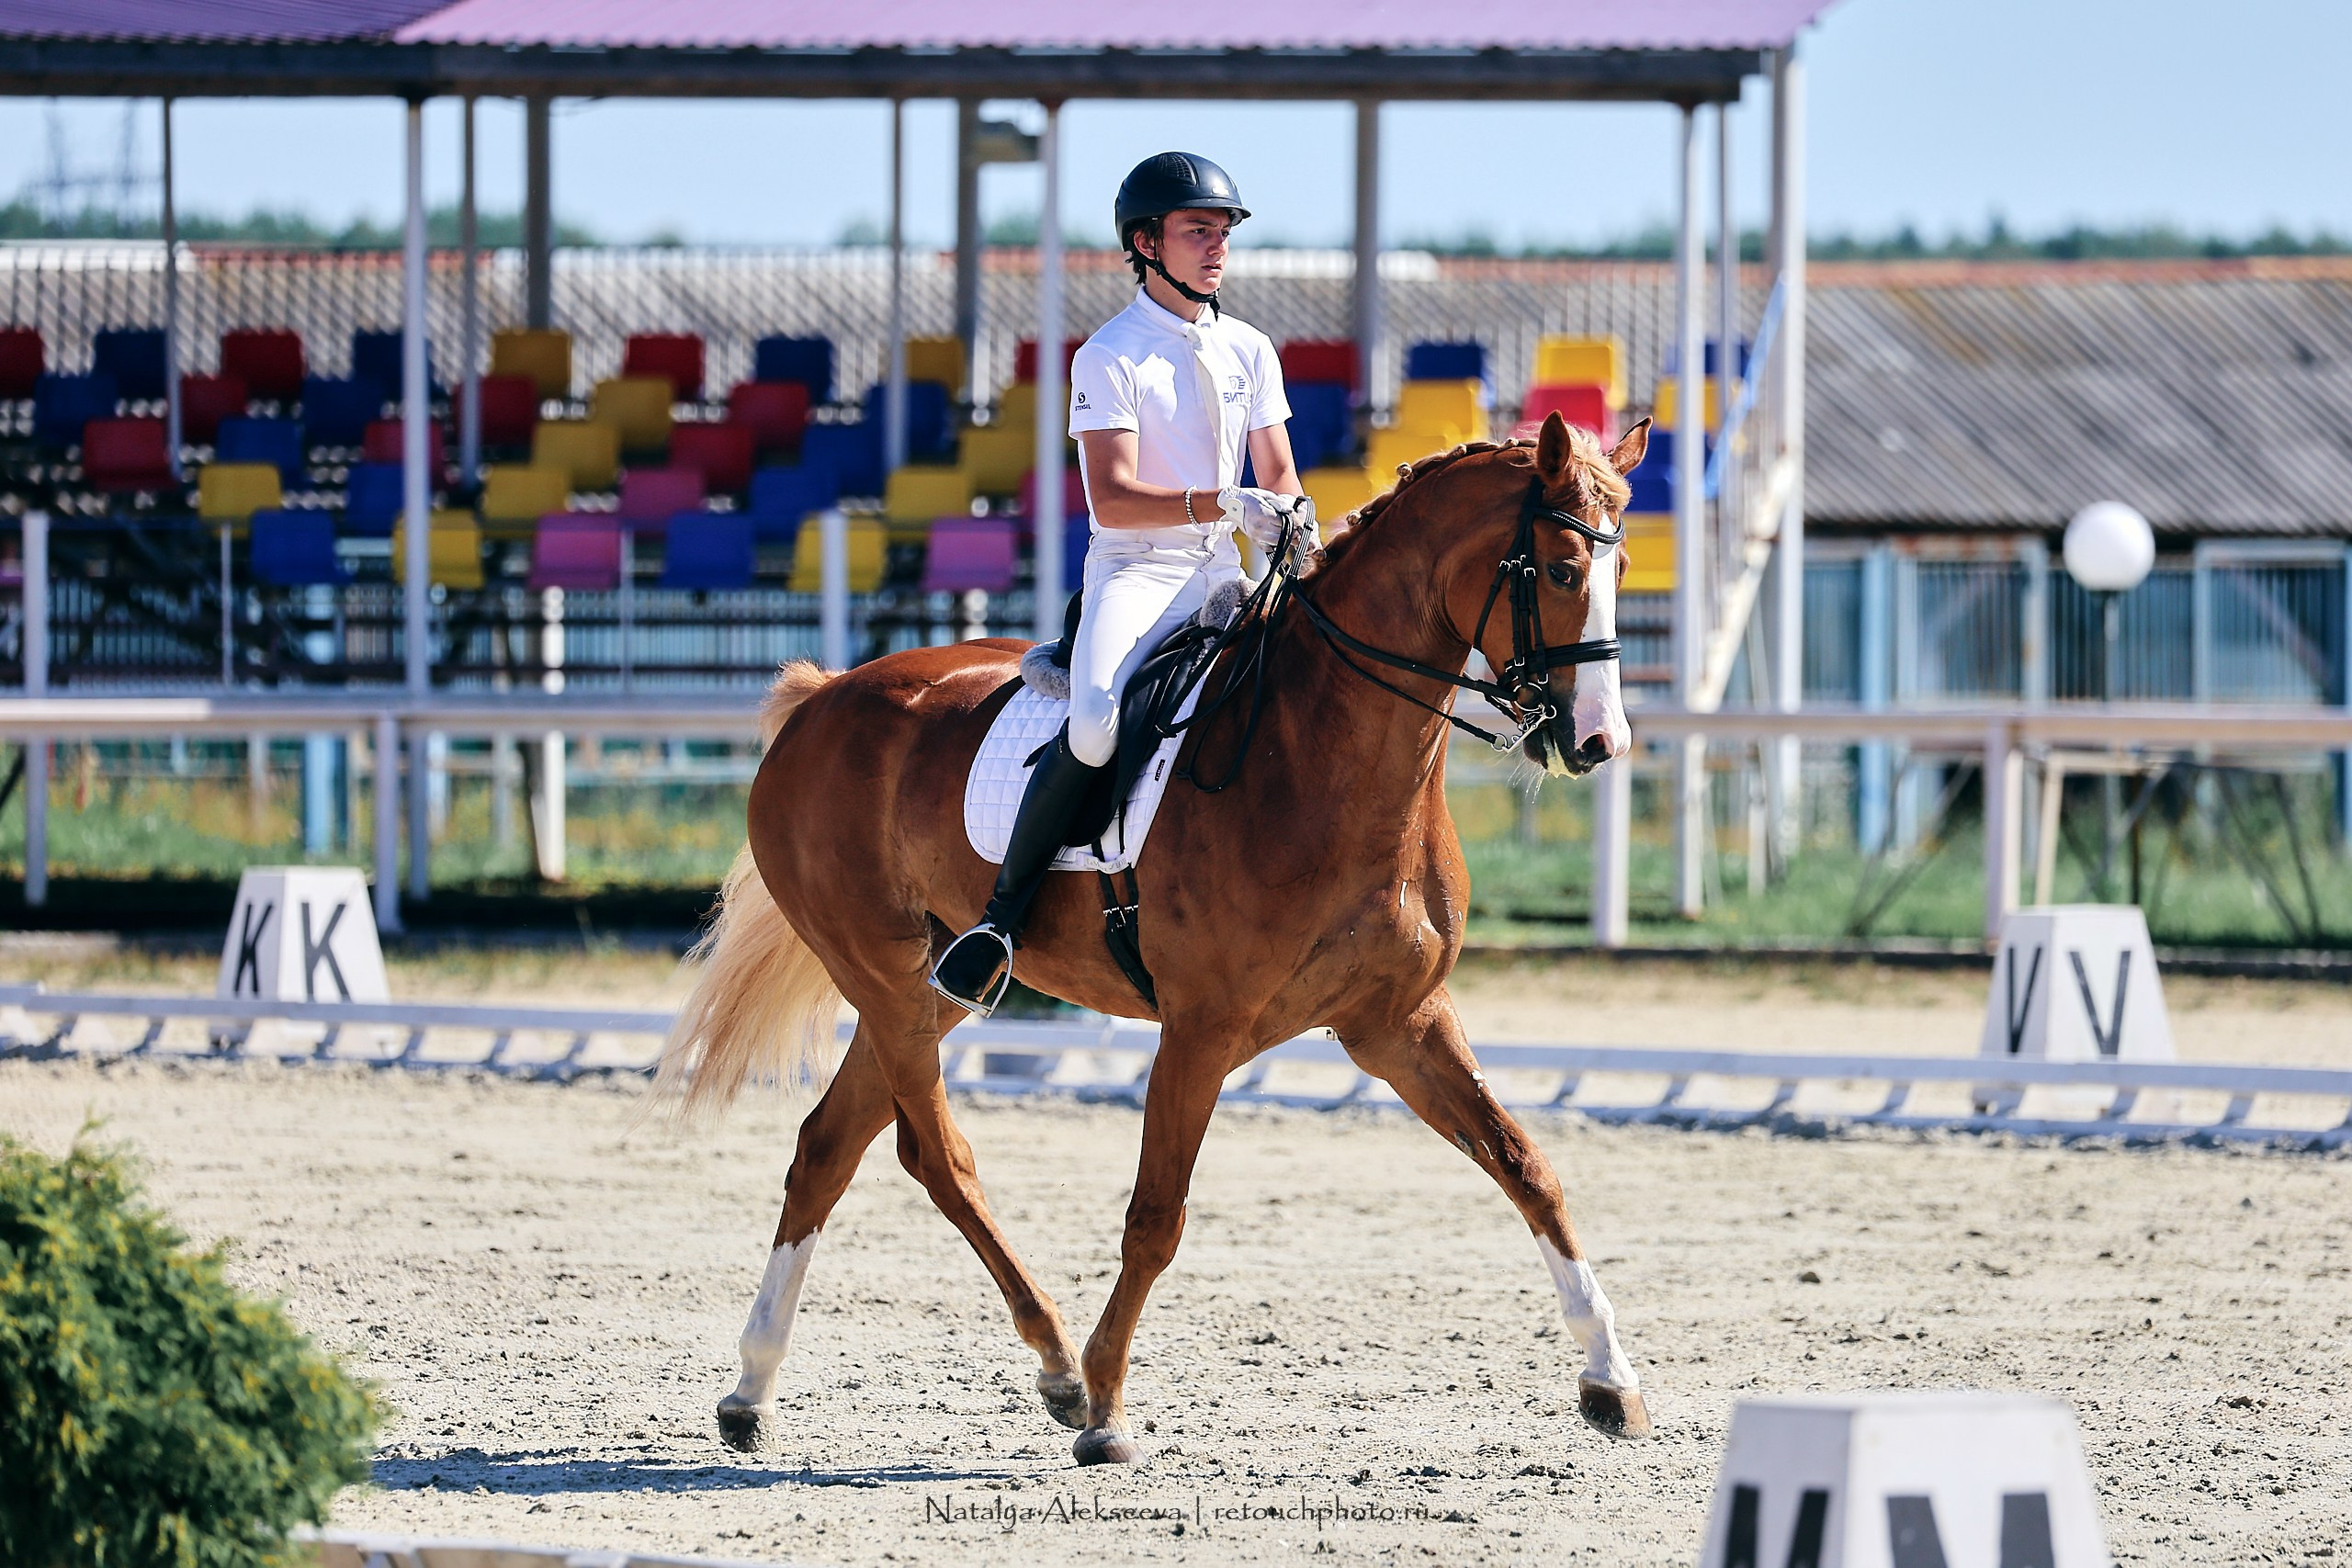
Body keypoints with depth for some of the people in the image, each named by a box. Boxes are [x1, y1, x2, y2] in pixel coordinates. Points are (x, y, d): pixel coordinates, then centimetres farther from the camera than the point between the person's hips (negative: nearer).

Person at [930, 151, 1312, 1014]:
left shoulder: (1250, 351, 12)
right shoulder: (1109, 358, -6)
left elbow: (1279, 475, 12)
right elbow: (1113, 499, -16)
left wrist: (1289, 527, -11)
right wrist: (1223, 504, -29)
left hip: (1222, 579, 6)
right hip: (1132, 575, -6)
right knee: (1095, 724, -32)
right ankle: (1004, 911, -19)